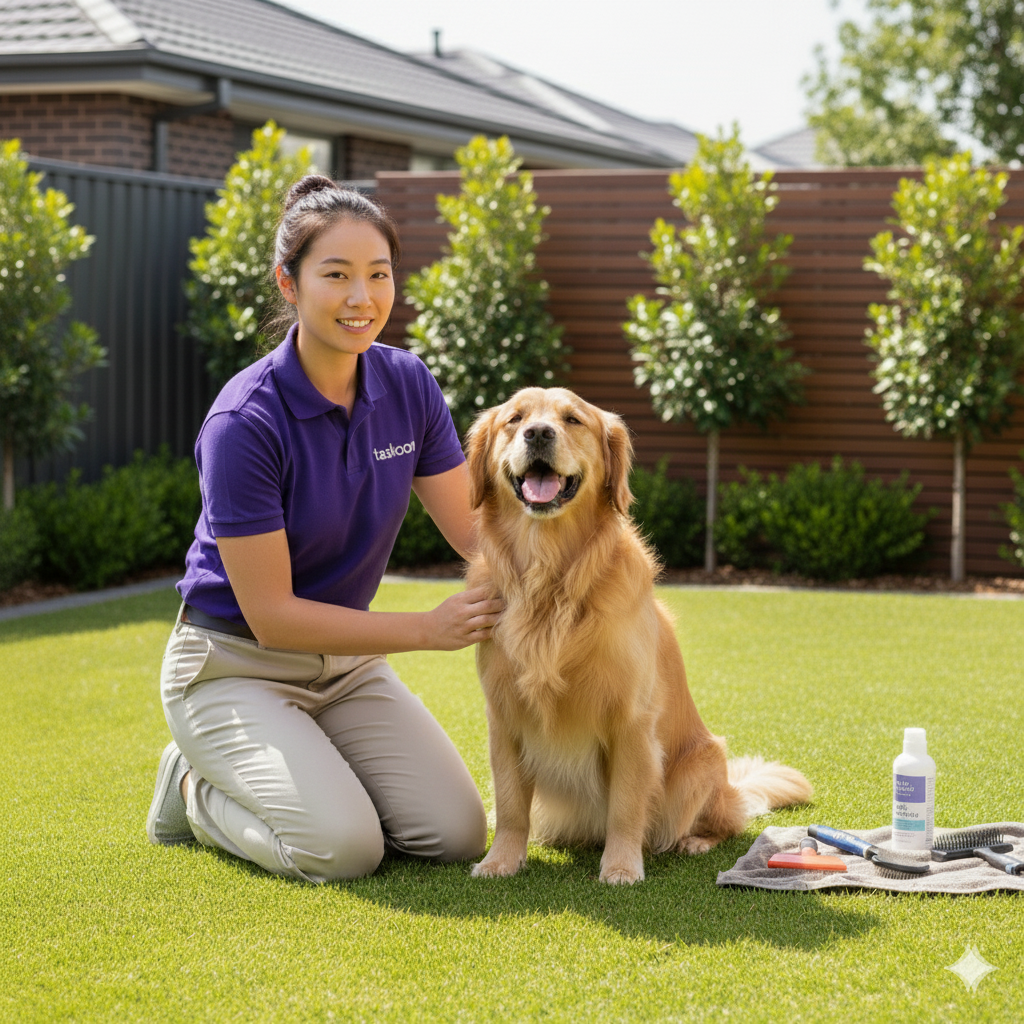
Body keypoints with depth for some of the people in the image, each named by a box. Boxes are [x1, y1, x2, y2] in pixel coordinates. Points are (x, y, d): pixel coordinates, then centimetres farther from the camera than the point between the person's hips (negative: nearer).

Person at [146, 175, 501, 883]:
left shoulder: (407, 386, -6)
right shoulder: (244, 422, -24)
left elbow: (475, 529, -4)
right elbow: (270, 614, -22)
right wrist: (427, 628, -26)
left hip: (346, 659, 6)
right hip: (235, 665, -5)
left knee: (457, 833, -10)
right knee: (342, 848, -23)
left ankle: (310, 774, 16)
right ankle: (196, 788, 7)